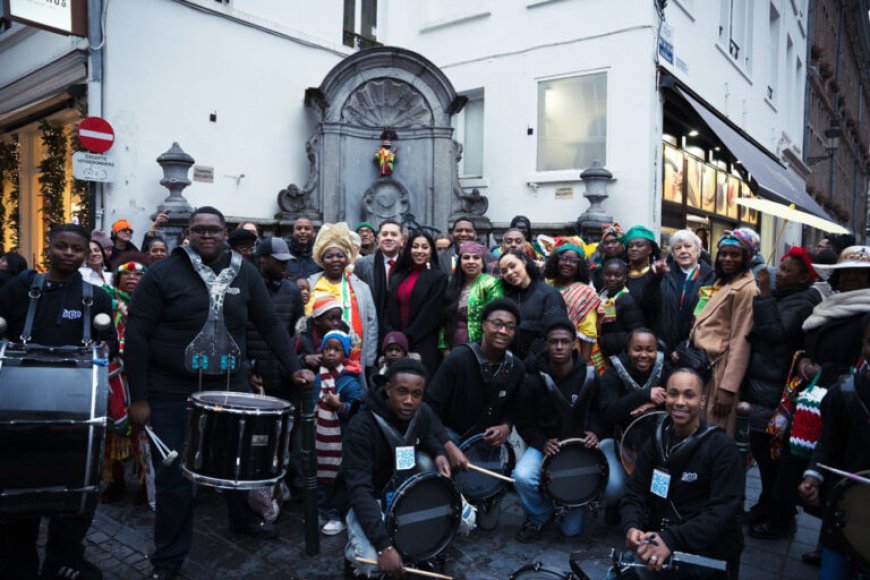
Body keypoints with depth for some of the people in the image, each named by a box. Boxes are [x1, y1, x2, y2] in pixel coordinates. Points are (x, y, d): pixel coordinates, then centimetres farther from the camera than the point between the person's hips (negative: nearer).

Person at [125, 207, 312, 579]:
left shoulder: (244, 273, 2)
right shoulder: (163, 273, -8)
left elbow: (270, 324, 7)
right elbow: (137, 335, -8)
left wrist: (294, 367, 0)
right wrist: (139, 397, -10)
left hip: (230, 386, 3)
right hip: (172, 392, -3)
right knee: (175, 476, 5)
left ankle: (243, 518, 47)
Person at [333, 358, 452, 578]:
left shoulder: (423, 413, -11)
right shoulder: (361, 426, -30)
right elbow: (359, 489, -34)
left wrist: (438, 453, -10)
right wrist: (383, 544, -42)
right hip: (367, 497, -6)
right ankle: (354, 551, 5)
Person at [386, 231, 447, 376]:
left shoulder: (438, 278, -1)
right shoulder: (397, 277, 14)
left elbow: (432, 315, -8)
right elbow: (390, 311, 13)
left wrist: (407, 338, -11)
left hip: (424, 347, -4)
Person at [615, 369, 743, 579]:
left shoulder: (722, 448, -9)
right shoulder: (655, 443, 6)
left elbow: (723, 510, -19)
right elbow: (634, 493, 4)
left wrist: (671, 540, -30)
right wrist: (632, 527, -18)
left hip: (708, 551, -4)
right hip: (659, 541, 4)